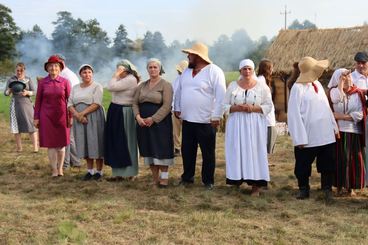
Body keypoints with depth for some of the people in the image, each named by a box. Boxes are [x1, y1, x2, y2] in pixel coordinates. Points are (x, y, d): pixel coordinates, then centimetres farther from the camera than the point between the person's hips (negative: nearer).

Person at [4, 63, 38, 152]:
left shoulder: (28, 79, 5)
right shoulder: (11, 80, 6)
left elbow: (33, 92, 1)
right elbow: (5, 93, 4)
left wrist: (27, 92, -20)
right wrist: (9, 91, -18)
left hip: (26, 104, -1)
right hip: (15, 105, 1)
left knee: (31, 125, -7)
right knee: (16, 126, 2)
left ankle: (35, 147, -8)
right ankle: (19, 147, 10)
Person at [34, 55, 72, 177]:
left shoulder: (65, 82, -1)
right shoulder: (42, 82, 0)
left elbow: (70, 100, 2)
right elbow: (38, 101, 3)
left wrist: (70, 117, 0)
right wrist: (36, 118, 1)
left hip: (61, 116, 0)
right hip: (46, 116, 0)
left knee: (61, 143, 7)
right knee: (50, 144, 1)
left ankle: (60, 169, 20)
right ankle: (54, 170, 10)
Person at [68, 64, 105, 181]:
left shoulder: (97, 86, -2)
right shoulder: (75, 88, 13)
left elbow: (96, 104, -13)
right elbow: (70, 104, 7)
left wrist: (82, 113, -16)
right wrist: (77, 115, -11)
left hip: (94, 118, -5)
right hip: (79, 119, 5)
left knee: (95, 143, -3)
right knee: (84, 144, 6)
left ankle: (99, 171, 6)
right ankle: (90, 170, 16)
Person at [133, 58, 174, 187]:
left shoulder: (166, 85, -4)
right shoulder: (142, 86, 13)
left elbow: (167, 106, -13)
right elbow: (135, 102, 10)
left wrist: (153, 119, -18)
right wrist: (138, 116, -9)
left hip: (160, 122, -5)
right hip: (143, 122, 5)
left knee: (161, 150, -3)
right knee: (148, 149, 7)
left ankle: (164, 177, 7)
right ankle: (155, 178, 15)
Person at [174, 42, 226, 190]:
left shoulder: (214, 71, -12)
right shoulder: (187, 71, 11)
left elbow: (221, 96, -15)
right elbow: (179, 91, 19)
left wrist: (216, 116, -18)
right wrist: (177, 108, 12)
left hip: (206, 121, -6)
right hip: (187, 119, 7)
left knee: (208, 153, 4)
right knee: (187, 150, 13)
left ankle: (208, 180, 16)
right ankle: (187, 177, 27)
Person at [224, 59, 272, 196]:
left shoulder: (262, 86, 4)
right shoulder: (233, 86, 8)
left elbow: (268, 106, 2)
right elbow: (225, 106, 7)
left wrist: (254, 108, -14)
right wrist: (236, 108, -12)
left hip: (255, 125, -1)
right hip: (236, 125, 2)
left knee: (255, 152, -4)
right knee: (237, 152, -1)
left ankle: (255, 186, -2)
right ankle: (236, 182, 6)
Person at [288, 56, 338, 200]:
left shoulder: (317, 84, 8)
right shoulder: (298, 88, -13)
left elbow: (326, 106, 15)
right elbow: (294, 114, -14)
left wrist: (334, 126, 11)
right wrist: (300, 138, -15)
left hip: (326, 134, 6)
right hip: (308, 136, -6)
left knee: (328, 163, 9)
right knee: (303, 165, 9)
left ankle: (327, 188, 22)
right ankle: (304, 189, 25)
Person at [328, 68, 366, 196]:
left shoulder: (357, 93, 1)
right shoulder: (334, 91, 0)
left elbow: (360, 114, -6)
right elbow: (336, 99, -25)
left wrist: (341, 116, -13)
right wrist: (341, 81, -18)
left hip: (354, 132, 1)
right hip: (338, 131, -1)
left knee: (353, 160, 3)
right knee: (339, 159, 2)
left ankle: (351, 187, 15)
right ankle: (339, 186, 13)